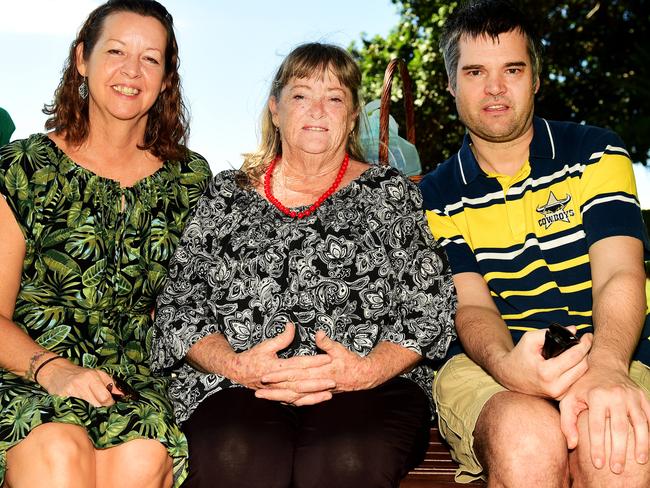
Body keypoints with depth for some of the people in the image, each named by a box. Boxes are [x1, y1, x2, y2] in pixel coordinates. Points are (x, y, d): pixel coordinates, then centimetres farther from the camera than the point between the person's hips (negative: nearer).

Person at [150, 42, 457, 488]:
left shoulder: (390, 192, 15)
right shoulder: (226, 195, 18)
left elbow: (432, 308, 7)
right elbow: (179, 306, 11)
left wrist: (367, 370, -12)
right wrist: (236, 365, -9)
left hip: (370, 386, 0)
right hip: (235, 388, 1)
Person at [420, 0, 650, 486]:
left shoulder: (596, 154, 7)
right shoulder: (435, 197, 9)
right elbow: (470, 304, -2)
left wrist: (605, 367, -29)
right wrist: (506, 364, -28)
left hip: (609, 359, 0)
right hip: (489, 362, 1)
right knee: (527, 440, -35)